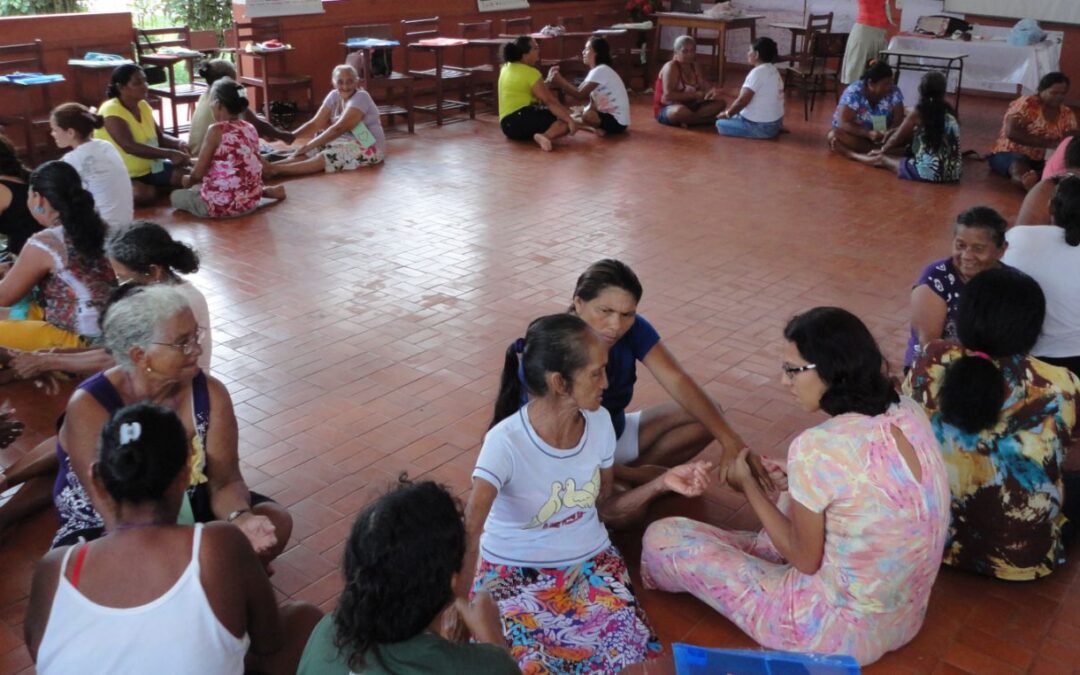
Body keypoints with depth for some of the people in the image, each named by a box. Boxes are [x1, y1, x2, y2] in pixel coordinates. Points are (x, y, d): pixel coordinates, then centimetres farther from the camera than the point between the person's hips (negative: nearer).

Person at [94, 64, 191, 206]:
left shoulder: (143, 106, 6)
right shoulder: (111, 111, -20)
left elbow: (160, 137, 12)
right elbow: (130, 147, -32)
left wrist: (178, 143, -13)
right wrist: (170, 154, -36)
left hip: (148, 168, 8)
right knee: (145, 195, -36)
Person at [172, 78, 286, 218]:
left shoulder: (216, 130, -14)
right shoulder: (250, 129, 4)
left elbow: (198, 173, -12)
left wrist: (188, 181, 12)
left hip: (220, 204, -7)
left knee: (175, 195, 16)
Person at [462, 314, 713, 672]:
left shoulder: (599, 422, -6)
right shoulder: (506, 442, -24)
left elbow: (606, 510, 6)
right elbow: (468, 534, -34)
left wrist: (662, 483, -10)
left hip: (589, 563, 5)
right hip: (514, 573, -4)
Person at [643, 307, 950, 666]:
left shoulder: (817, 449, -28)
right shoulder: (909, 412, -6)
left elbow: (805, 559, -14)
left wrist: (748, 484, -3)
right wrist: (797, 479, 12)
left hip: (843, 631, -7)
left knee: (662, 537, 2)